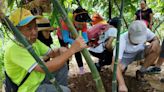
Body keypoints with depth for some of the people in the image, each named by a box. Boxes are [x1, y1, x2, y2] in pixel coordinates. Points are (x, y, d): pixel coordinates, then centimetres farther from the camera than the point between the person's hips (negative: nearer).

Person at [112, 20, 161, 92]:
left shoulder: (145, 32, -29)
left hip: (140, 52, 2)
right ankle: (124, 67, 8)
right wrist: (122, 84, -54)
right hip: (125, 56, -2)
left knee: (156, 48, -24)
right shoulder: (122, 40, -39)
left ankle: (141, 71, -9)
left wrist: (155, 42, -34)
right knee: (116, 68, -31)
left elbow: (155, 39, -7)